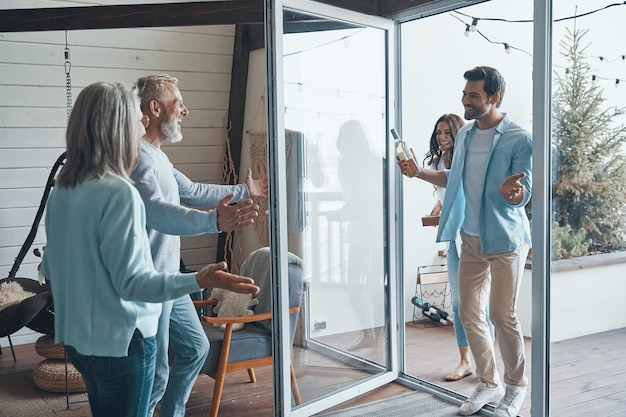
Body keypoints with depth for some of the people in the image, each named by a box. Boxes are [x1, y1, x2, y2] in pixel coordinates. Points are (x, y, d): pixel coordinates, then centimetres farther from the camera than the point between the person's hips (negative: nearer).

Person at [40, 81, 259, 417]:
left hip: (76, 338, 8)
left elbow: (49, 269, 12)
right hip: (120, 342, -8)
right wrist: (200, 281, -36)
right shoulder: (119, 192, -22)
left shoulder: (61, 191, 3)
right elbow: (132, 282, -25)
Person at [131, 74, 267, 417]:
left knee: (195, 348, 21)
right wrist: (214, 221, -55)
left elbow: (192, 192, 27)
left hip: (169, 281, 11)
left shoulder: (157, 156, 13)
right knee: (155, 376, -3)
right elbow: (156, 211, -39)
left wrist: (244, 190, 32)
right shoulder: (138, 157, -21)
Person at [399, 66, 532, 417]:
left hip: (505, 240, -6)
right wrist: (420, 173, 8)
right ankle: (490, 383, 26)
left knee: (503, 316, -2)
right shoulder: (466, 134, 8)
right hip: (472, 239, 7)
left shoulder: (519, 139, -13)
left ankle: (517, 386, 21)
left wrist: (510, 191, -38)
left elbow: (524, 196, -15)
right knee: (470, 314, 9)